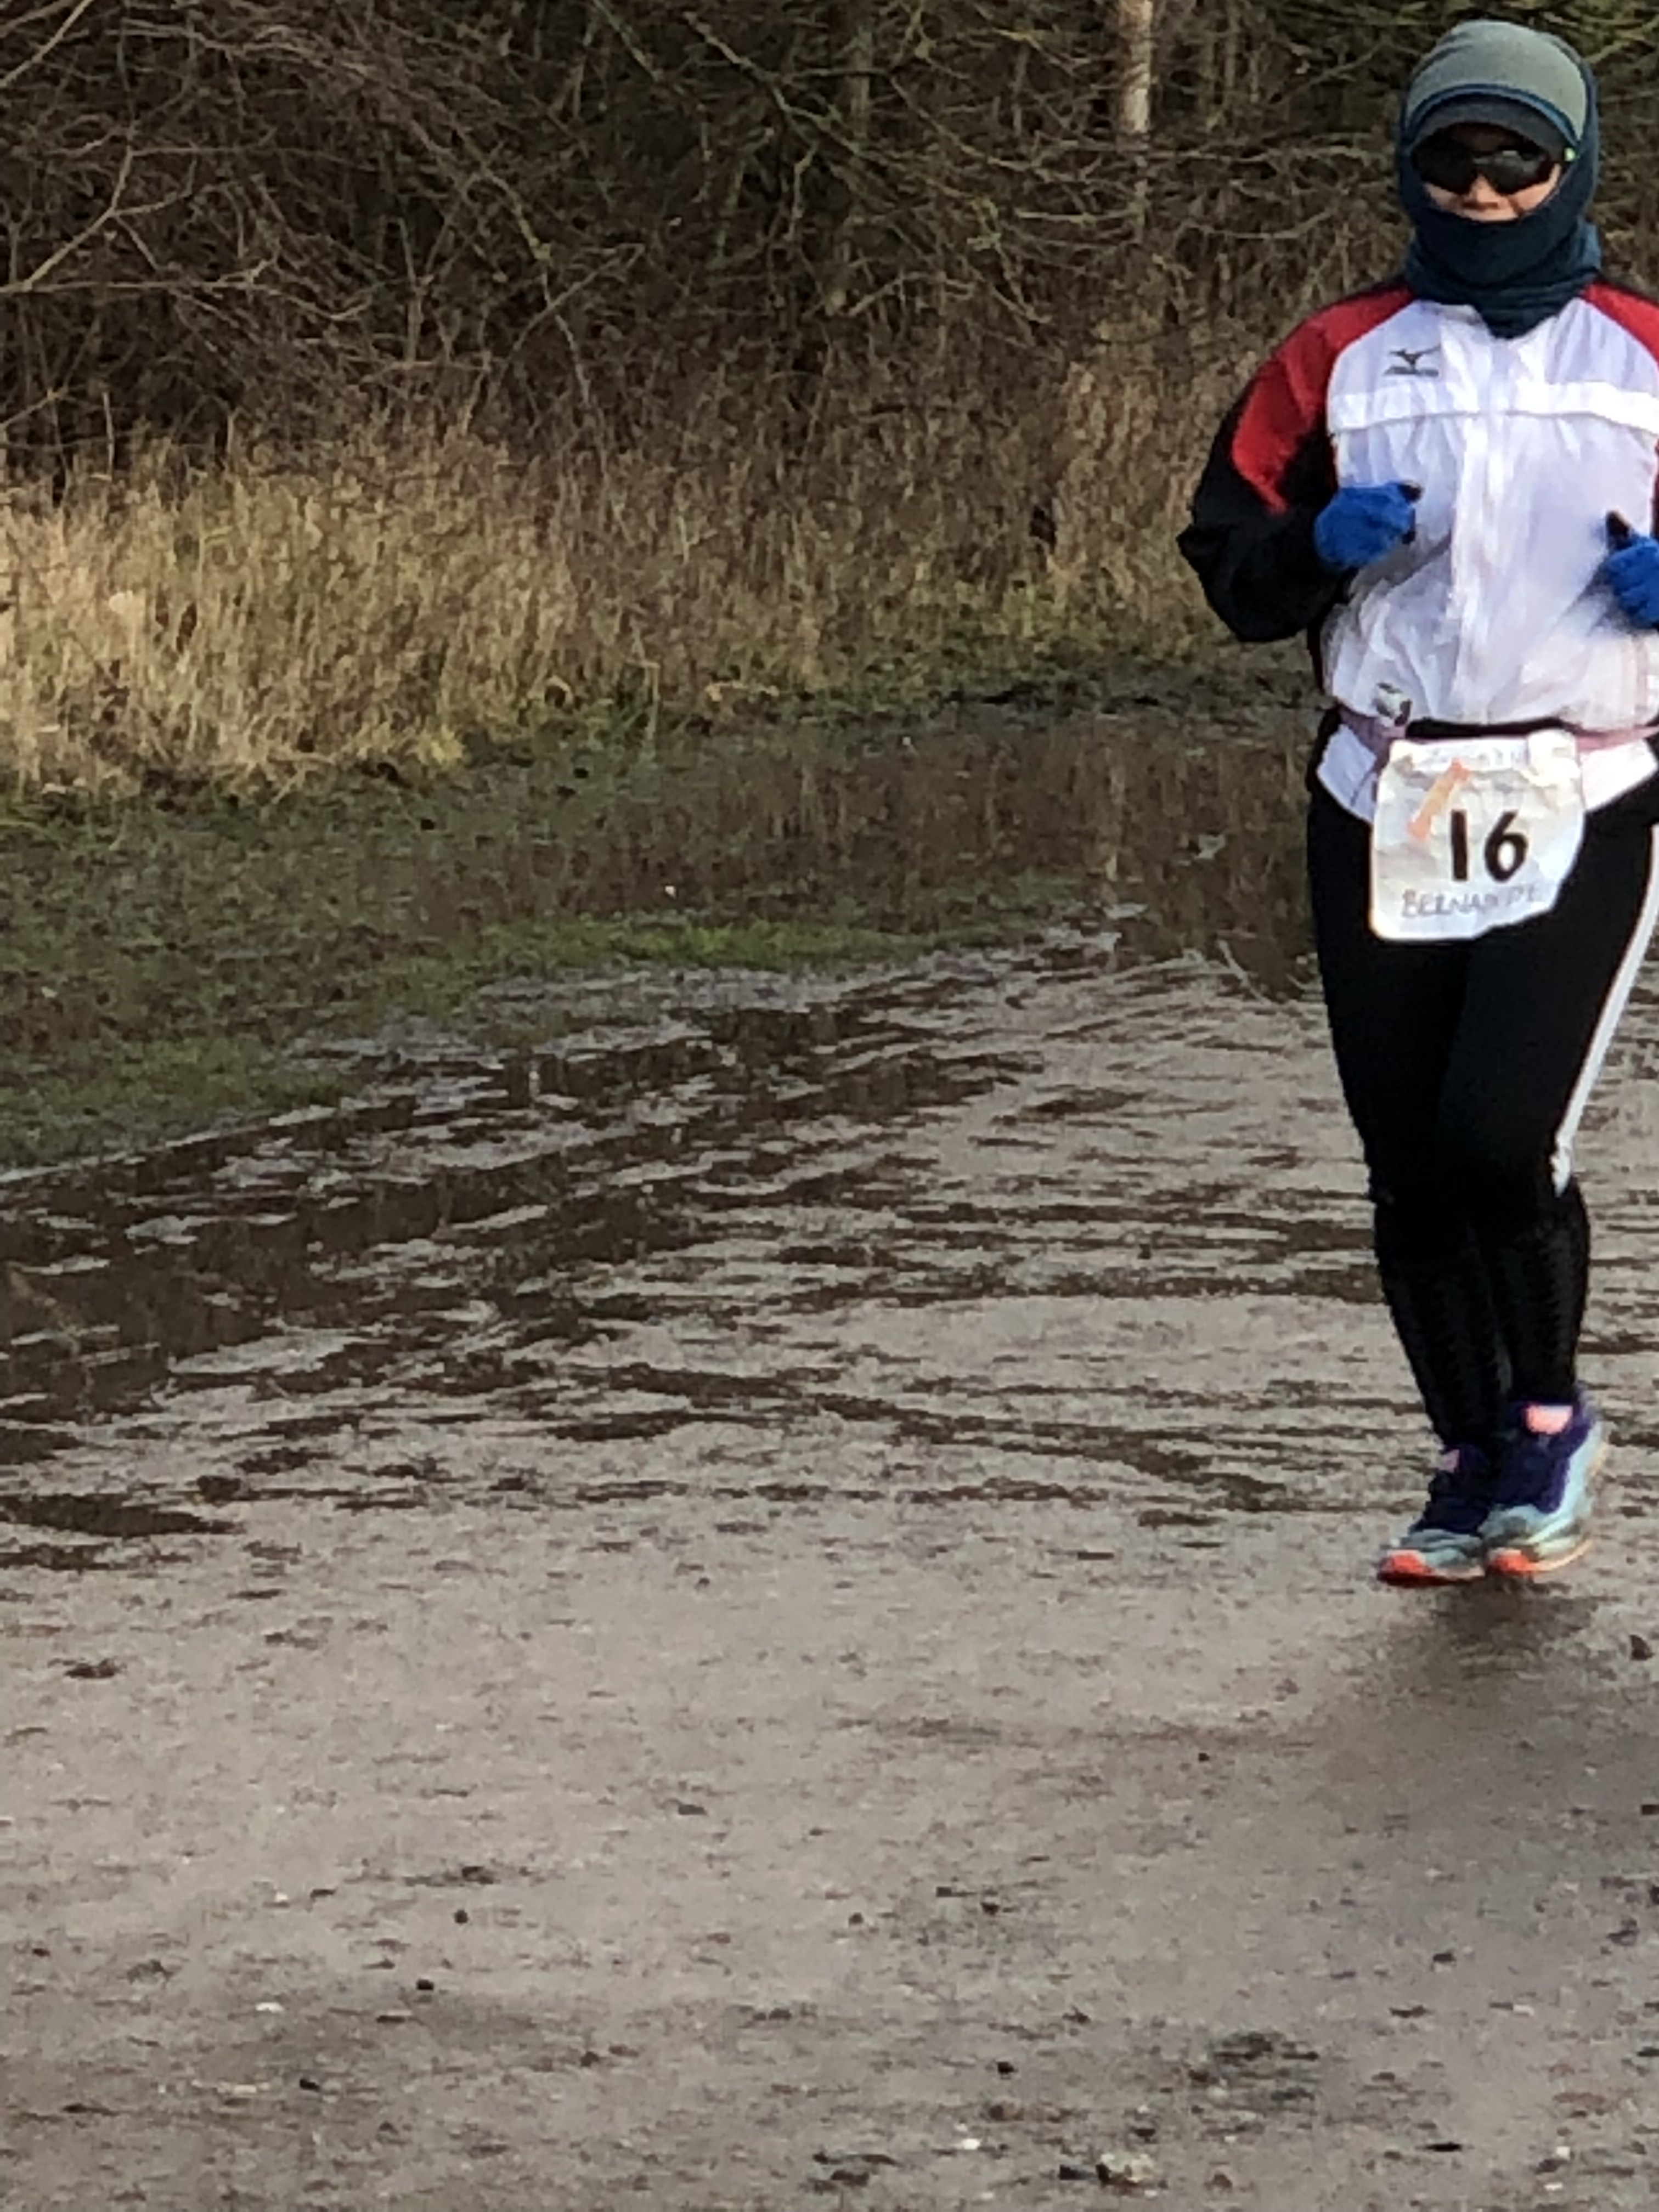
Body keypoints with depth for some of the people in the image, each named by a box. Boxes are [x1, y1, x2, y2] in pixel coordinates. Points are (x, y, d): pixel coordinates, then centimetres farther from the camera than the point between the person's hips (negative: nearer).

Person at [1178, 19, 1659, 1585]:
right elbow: (1231, 567, 11)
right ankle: (1474, 1464, 20)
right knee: (1410, 1166, 4)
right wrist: (1326, 543, -9)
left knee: (1502, 1136, -17)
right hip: (1385, 812, 3)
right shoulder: (1338, 362, 10)